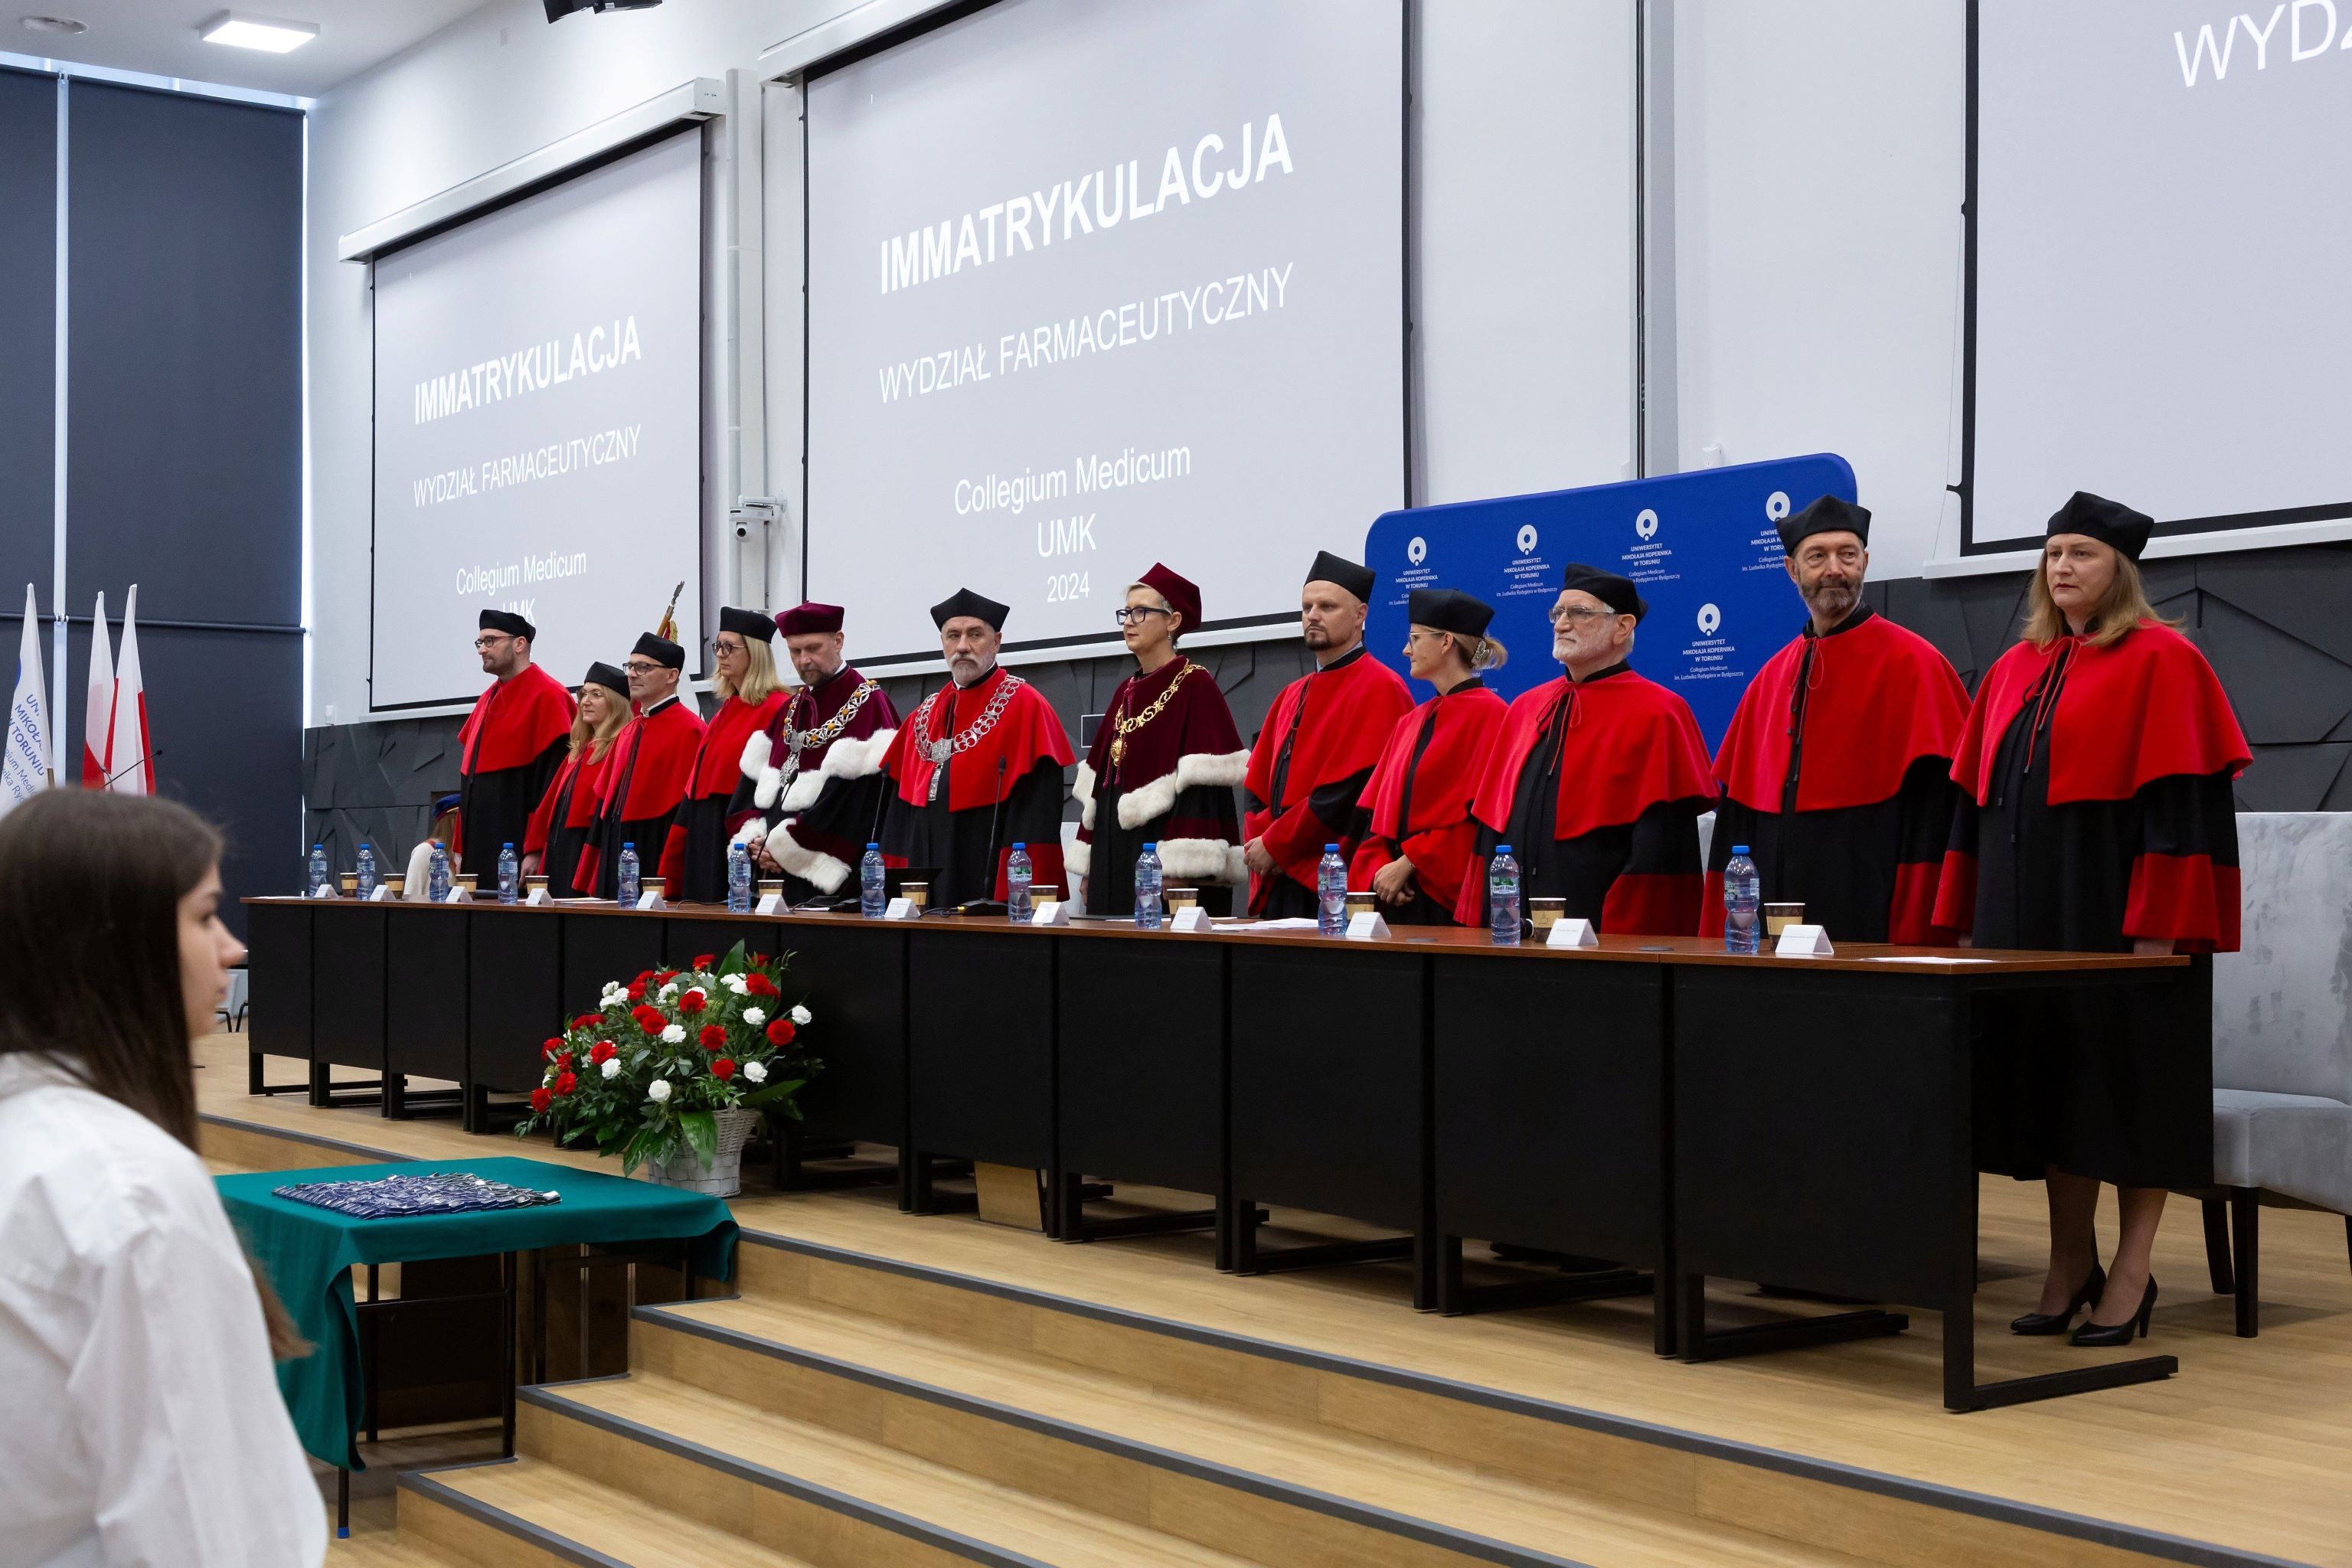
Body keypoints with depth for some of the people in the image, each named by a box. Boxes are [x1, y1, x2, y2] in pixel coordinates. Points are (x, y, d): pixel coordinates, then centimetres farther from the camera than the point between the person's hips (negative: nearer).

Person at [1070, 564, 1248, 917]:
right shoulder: (1126, 692, 17)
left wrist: (1177, 871, -23)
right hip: (1113, 857, 8)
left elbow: (1202, 785, -15)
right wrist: (1088, 867, 14)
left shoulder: (1195, 686, -7)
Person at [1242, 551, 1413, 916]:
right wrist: (1259, 849, -3)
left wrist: (1273, 847, -12)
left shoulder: (1379, 689, -7)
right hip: (1278, 882, 7)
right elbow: (1259, 787, 16)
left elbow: (1349, 791, -16)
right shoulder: (1293, 696, 19)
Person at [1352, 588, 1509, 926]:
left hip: (1452, 895, -7)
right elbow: (1379, 811, 13)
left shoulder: (1489, 714, -7)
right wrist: (1380, 872, -5)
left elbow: (1478, 813, -14)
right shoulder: (1411, 723, 16)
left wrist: (1408, 864, -14)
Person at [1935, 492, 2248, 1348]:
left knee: (2124, 1074, -2)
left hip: (2116, 899, -6)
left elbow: (2178, 798, -13)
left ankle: (2132, 1271, 7)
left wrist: (2160, 925, -19)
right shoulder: (2017, 669, 13)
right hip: (2028, 906, 6)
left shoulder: (2160, 661, -6)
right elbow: (1977, 794, 14)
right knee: (2046, 1072, 8)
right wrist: (1969, 915, 9)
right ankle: (2071, 1261, 17)